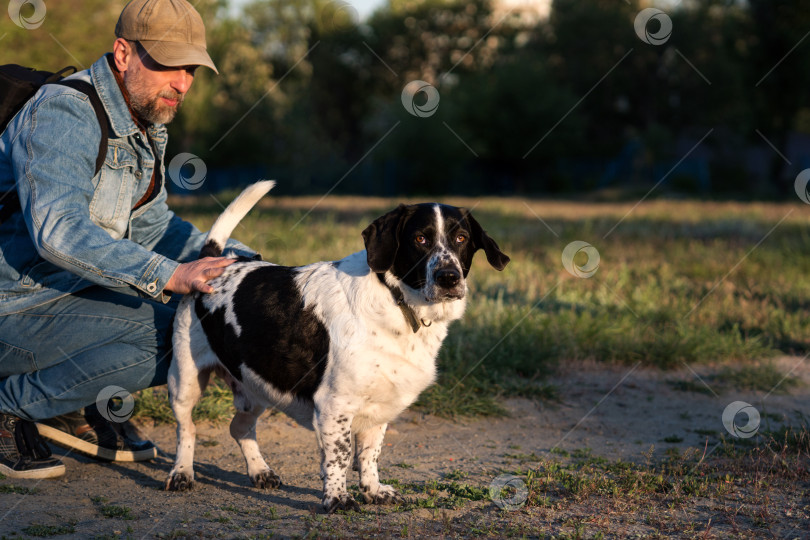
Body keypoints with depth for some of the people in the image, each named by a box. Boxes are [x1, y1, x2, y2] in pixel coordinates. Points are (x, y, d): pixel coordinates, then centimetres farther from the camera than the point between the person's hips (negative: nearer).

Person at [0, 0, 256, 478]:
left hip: (69, 292, 9)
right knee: (163, 335, -26)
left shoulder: (146, 124, 7)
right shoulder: (63, 113, -22)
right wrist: (169, 276, -39)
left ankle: (81, 409, 11)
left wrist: (238, 261, -1)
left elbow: (151, 225, 15)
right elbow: (58, 231, -35)